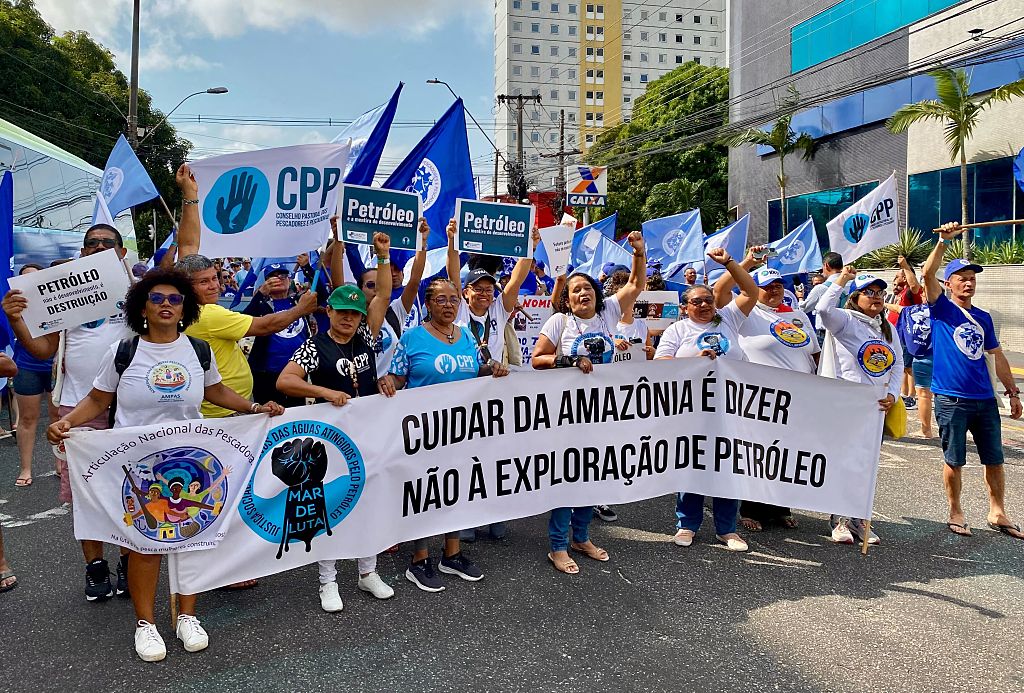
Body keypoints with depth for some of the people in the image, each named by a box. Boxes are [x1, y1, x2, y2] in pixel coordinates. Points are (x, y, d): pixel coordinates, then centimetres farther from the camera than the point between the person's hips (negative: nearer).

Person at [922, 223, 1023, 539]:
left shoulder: (983, 318, 13)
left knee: (995, 459, 9)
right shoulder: (941, 308, -1)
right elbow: (928, 274, -18)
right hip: (951, 400, -5)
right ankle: (955, 513, 18)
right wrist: (944, 242, -24)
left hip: (985, 399, 5)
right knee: (954, 461, 4)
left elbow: (997, 356, 18)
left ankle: (997, 513, 23)